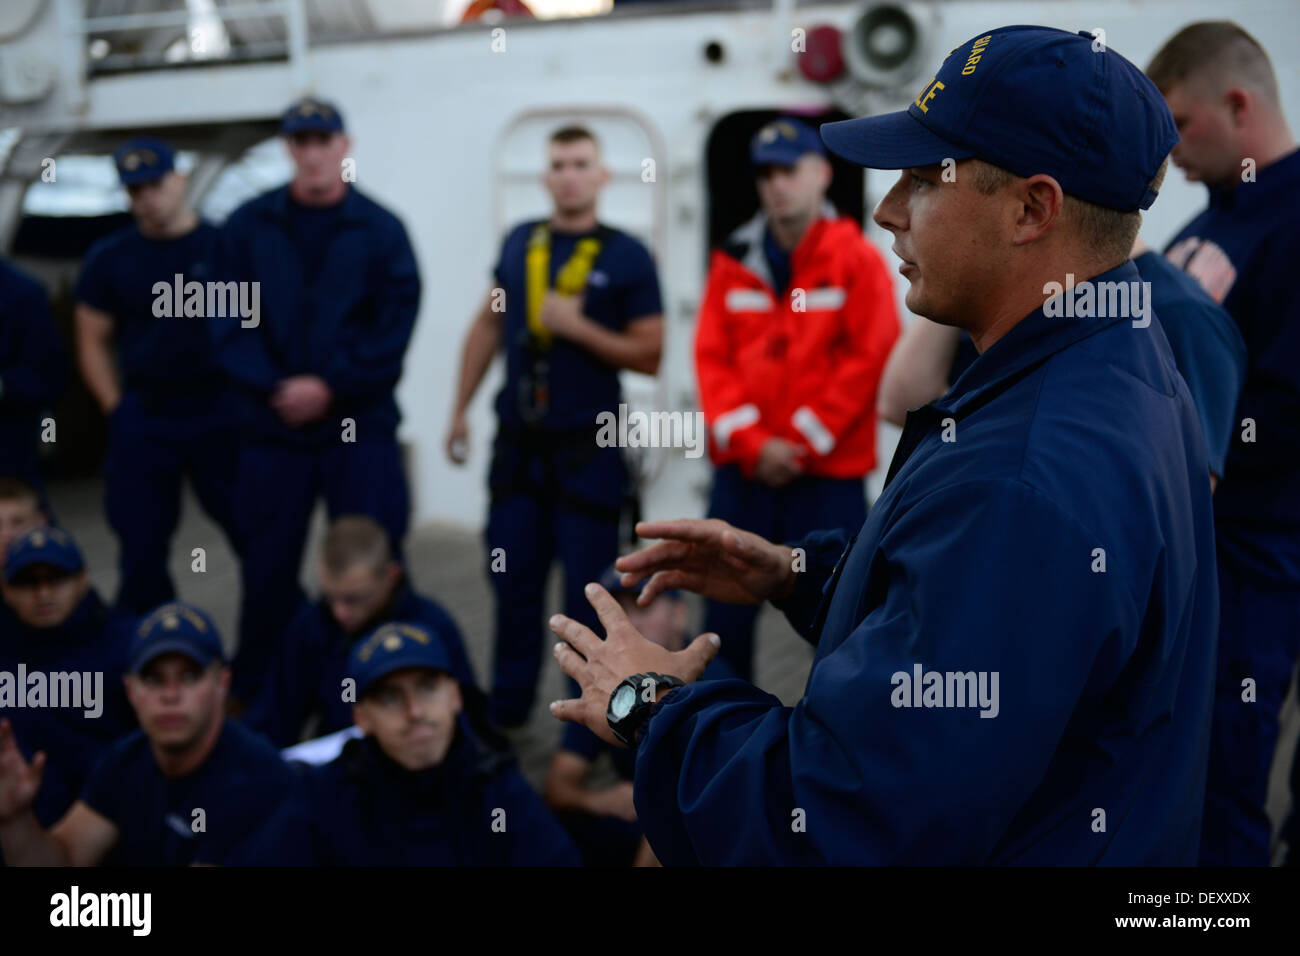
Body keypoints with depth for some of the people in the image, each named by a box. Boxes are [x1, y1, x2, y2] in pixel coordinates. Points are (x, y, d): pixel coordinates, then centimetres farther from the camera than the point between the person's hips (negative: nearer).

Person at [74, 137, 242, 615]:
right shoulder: (109, 258, 7)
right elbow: (93, 341, 12)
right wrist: (118, 410, 4)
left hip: (220, 414, -2)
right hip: (143, 422, 2)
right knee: (141, 546, 7)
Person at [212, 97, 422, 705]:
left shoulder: (380, 230, 0)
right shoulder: (248, 226, 4)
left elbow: (393, 328, -5)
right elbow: (231, 321, 0)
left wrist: (330, 386, -14)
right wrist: (275, 388, -13)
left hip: (360, 426, -1)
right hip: (272, 426, 2)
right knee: (267, 566, 7)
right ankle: (252, 701, 21)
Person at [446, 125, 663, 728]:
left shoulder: (626, 257, -5)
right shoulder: (520, 243, 8)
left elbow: (649, 356, -8)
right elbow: (488, 326, 16)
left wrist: (578, 326, -17)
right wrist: (460, 410, 14)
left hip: (588, 451, -4)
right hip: (518, 446, 4)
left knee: (589, 595, 1)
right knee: (513, 586, 12)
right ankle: (503, 717, 25)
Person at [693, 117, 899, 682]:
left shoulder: (856, 259, -2)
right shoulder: (733, 262, 7)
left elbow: (869, 359, -9)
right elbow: (711, 356, 2)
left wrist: (803, 441, -11)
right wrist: (750, 444, -9)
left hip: (829, 473, -3)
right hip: (742, 470, 3)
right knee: (725, 615, 9)